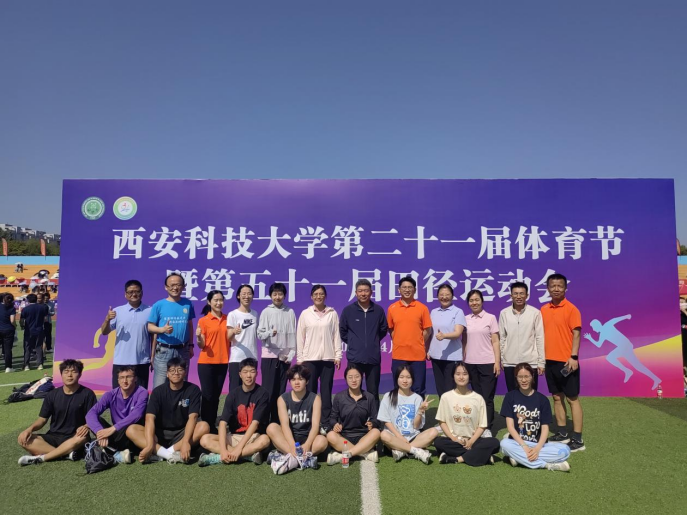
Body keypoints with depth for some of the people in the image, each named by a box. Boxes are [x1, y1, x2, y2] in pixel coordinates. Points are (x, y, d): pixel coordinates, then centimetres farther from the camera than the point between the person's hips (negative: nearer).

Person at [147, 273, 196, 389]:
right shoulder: (159, 305, -3)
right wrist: (163, 329, -20)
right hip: (163, 351, -2)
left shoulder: (187, 304, 4)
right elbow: (150, 327, 0)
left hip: (183, 350, 2)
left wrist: (191, 345, 11)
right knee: (160, 386, -1)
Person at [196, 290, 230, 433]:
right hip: (206, 362, -3)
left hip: (222, 362, 3)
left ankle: (213, 425, 19)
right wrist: (198, 337, -24)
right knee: (207, 395, -2)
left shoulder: (227, 319, 7)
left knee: (216, 395, 9)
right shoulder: (203, 320, -3)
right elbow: (201, 345, -4)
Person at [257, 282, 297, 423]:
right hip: (269, 355, -2)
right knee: (268, 390, -1)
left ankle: (277, 421, 15)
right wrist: (270, 332, -23)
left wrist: (291, 354, -3)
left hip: (285, 356, 2)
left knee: (281, 391, 6)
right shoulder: (266, 312, 0)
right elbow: (259, 333, -3)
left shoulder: (290, 312, 3)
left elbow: (293, 335, 4)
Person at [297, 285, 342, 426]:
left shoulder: (332, 313, 4)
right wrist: (299, 358, 1)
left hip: (328, 358, 0)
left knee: (326, 390, 4)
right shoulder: (305, 314, 3)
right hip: (309, 358, 0)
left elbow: (336, 335, 4)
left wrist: (338, 356, 0)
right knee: (310, 390, 3)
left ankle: (326, 421, 11)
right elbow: (300, 337, 4)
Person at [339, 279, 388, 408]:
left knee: (373, 392, 11)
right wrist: (353, 343, 10)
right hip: (354, 358, -1)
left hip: (373, 358, 1)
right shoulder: (348, 310, -2)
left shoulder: (379, 310, 0)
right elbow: (342, 331, 10)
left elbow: (384, 330, 15)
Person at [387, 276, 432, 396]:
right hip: (398, 355, 1)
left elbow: (427, 331, 3)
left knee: (418, 389, 5)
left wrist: (417, 345, 4)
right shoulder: (392, 308, 4)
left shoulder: (422, 308, -1)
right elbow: (390, 330, 11)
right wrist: (400, 344, 4)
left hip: (418, 355, -1)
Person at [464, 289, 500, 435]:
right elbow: (464, 342, 11)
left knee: (487, 397, -1)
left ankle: (487, 428, 7)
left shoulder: (490, 318, 0)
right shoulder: (466, 319, 8)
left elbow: (495, 342, -1)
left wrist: (497, 362, -7)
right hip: (471, 363, 3)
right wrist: (462, 361, 7)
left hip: (487, 363, -3)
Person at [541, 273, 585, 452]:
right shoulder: (544, 309, 8)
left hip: (566, 361, -5)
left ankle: (577, 439, 7)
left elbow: (576, 334, -11)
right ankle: (562, 434, 23)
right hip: (550, 361, 6)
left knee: (572, 398, 1)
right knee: (557, 397, 13)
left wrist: (574, 357, -18)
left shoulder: (571, 309, -7)